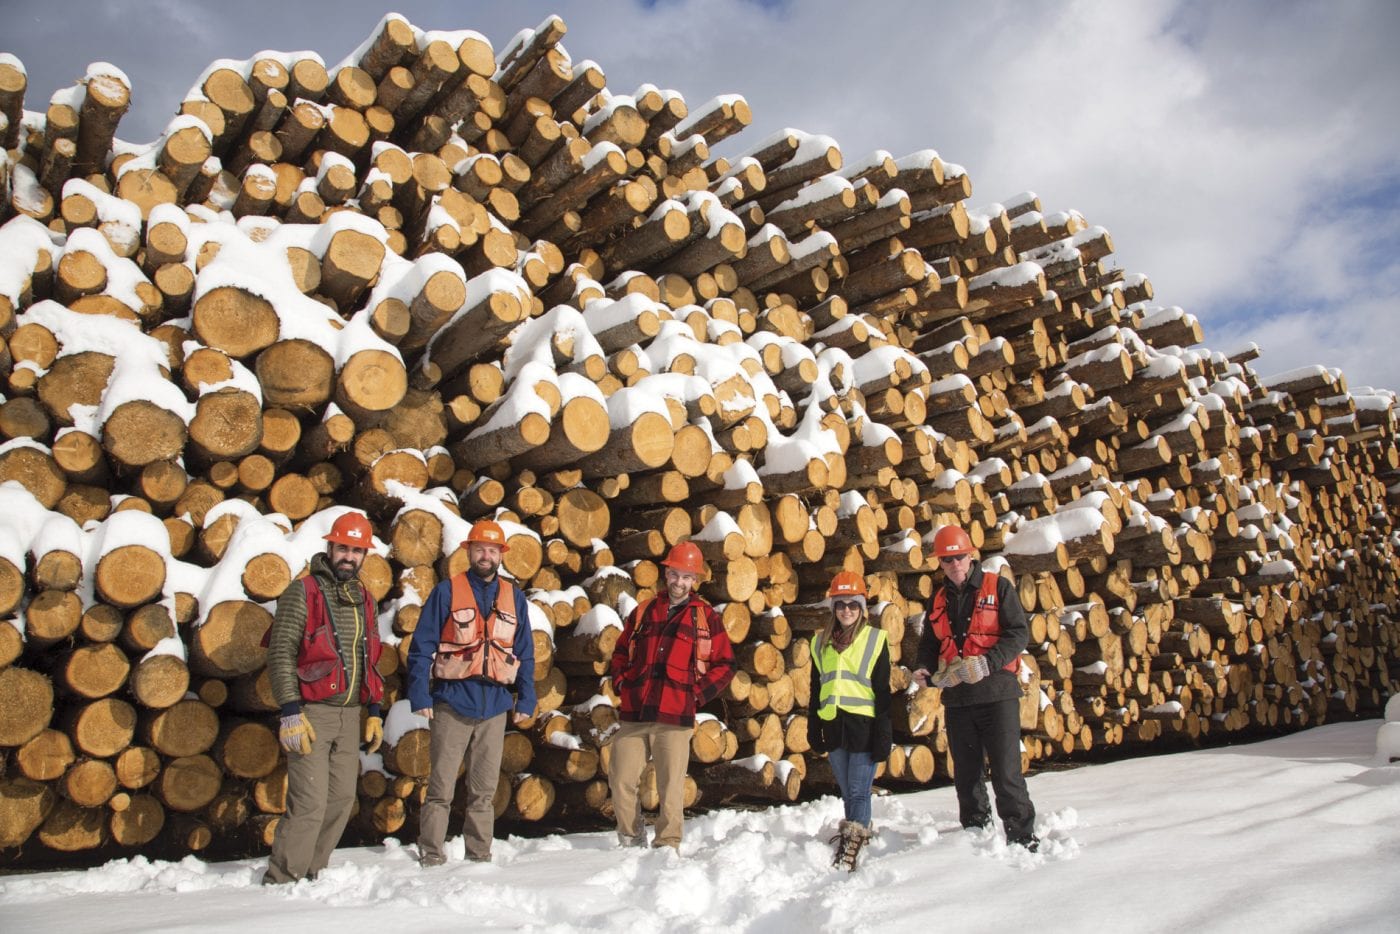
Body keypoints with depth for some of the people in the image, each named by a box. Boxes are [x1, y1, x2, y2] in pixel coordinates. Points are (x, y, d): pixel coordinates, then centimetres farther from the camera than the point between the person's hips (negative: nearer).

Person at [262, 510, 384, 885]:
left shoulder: (364, 599, 13)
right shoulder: (302, 592, -6)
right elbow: (280, 655, -11)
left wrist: (374, 712, 13)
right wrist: (290, 713, -17)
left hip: (349, 715, 6)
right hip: (311, 713, -6)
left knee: (342, 799, 7)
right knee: (310, 804, -9)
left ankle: (311, 873, 21)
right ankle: (280, 881, 5)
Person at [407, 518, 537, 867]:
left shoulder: (514, 597, 9)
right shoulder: (447, 591, -1)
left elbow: (525, 654, 12)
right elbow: (422, 646, -3)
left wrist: (526, 699, 5)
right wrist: (420, 695, -11)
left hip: (495, 706, 3)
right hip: (452, 702, -3)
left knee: (484, 789, 12)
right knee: (441, 787, 1)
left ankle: (480, 854, 22)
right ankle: (431, 854, 12)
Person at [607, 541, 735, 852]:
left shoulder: (705, 616, 6)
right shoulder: (643, 611, 14)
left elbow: (725, 664, 9)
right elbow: (620, 654, 23)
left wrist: (697, 693, -1)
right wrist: (621, 683, 8)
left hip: (675, 716, -3)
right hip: (633, 714, 3)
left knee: (671, 786, 0)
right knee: (621, 781, 4)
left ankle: (667, 846, 15)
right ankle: (631, 839, 23)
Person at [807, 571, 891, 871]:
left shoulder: (875, 640, -1)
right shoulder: (821, 642, 11)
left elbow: (883, 692, -2)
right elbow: (815, 690, 15)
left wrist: (882, 736, -6)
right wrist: (814, 730, 10)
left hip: (863, 726, -4)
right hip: (833, 726, 4)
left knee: (859, 791, -4)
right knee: (847, 792, 12)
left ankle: (850, 849, -1)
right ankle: (858, 834, 24)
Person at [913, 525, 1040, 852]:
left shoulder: (997, 587, -1)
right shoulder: (940, 601, 14)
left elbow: (1018, 632, -8)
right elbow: (929, 645, 18)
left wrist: (987, 662, -20)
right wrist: (925, 670, -3)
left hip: (996, 693, -5)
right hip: (956, 699, 5)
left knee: (1006, 773, -6)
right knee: (966, 775, 11)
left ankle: (1023, 839, 6)